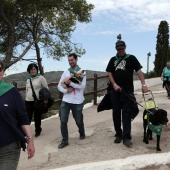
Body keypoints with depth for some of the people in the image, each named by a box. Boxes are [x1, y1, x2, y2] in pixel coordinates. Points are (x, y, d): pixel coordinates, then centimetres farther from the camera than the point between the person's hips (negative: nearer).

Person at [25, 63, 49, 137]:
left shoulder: (41, 78, -2)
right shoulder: (28, 79, 13)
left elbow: (46, 89, -3)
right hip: (28, 101, 4)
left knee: (37, 117, 9)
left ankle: (38, 130, 29)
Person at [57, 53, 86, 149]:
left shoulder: (82, 72, -2)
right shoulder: (66, 73, 7)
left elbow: (82, 86, -15)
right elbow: (59, 85, 7)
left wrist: (70, 83, -21)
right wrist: (66, 90, -12)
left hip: (77, 102, -2)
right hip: (65, 101, 2)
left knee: (79, 121, 13)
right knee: (63, 121, -4)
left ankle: (82, 133, 42)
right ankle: (65, 141, 8)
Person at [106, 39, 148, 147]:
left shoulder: (131, 58, 3)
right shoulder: (113, 60, 12)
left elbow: (139, 71, -5)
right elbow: (109, 73, 8)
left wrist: (144, 84, -17)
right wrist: (114, 85, -7)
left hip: (128, 90, -3)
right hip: (115, 90, 3)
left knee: (126, 114, -4)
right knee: (116, 113, 7)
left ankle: (126, 137, -2)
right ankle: (118, 134, 19)